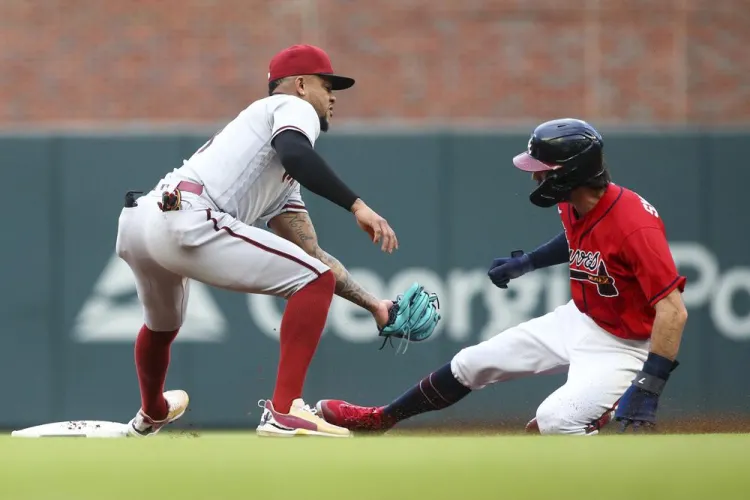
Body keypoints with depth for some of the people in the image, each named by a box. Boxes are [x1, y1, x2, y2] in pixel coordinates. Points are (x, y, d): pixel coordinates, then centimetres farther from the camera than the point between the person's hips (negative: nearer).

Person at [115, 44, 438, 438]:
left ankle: (152, 413, 64)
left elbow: (311, 253, 35)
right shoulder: (292, 107, 11)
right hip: (185, 223, -10)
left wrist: (373, 305, 34)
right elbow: (294, 153, -14)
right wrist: (357, 206, -18)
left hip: (135, 227, 10)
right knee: (316, 280, -3)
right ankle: (284, 414, -10)